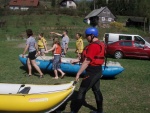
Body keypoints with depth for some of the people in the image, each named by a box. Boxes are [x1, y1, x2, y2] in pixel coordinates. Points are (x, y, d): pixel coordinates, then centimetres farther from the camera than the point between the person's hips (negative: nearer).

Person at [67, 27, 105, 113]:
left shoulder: (93, 45, -21)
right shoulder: (99, 44, 11)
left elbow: (87, 62, -23)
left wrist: (78, 73, -18)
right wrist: (77, 60, 13)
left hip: (92, 72, -10)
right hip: (97, 71, 10)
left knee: (82, 92, -4)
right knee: (96, 90, 18)